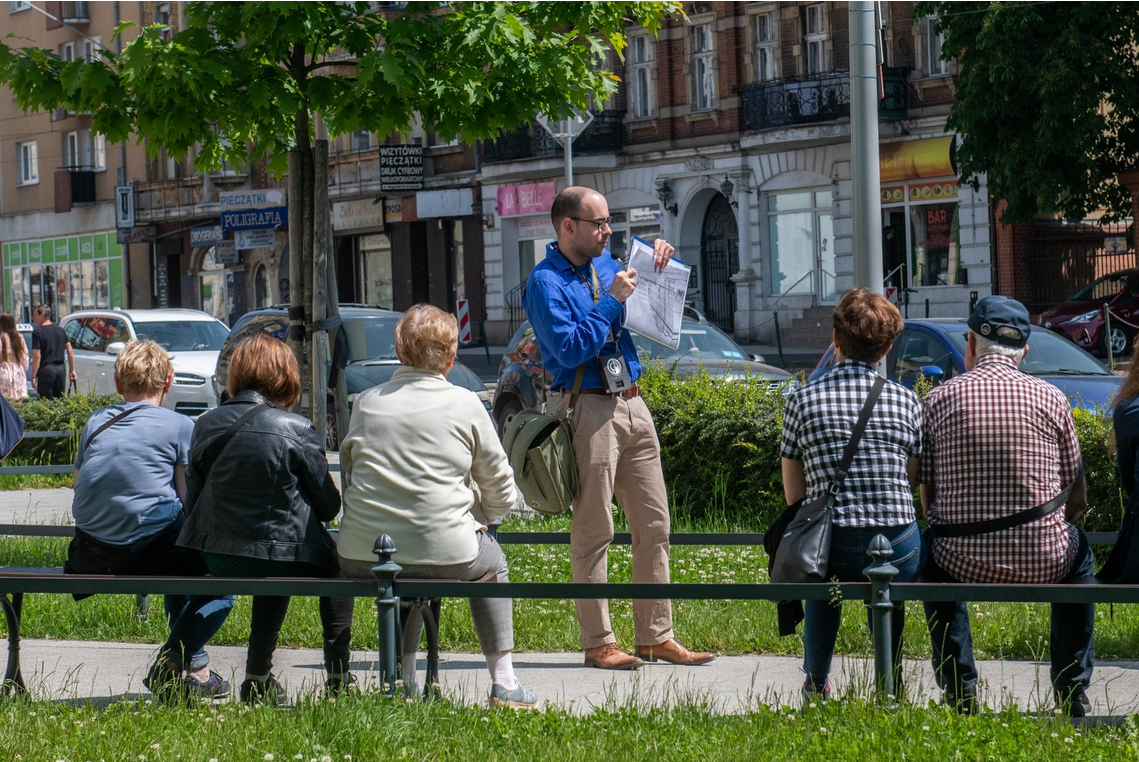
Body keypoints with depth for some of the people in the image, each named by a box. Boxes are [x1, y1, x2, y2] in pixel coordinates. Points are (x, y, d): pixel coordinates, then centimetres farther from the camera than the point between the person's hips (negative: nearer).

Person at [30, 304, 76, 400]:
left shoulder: (37, 332, -8)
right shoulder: (60, 330, 11)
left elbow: (37, 356, -13)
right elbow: (70, 351, 9)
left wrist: (33, 376, -10)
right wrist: (72, 370, 14)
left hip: (46, 370, -6)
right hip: (61, 369, 6)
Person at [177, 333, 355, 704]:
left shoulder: (206, 426, -1)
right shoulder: (296, 429, -12)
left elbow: (194, 499, 7)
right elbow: (329, 505, -4)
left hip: (216, 558, 4)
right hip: (282, 556, -4)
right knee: (337, 560, 28)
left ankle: (259, 678, 36)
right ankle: (339, 678, 26)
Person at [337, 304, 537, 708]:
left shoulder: (367, 402, 8)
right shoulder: (465, 404, 0)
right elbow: (502, 493, 7)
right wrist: (477, 517, 28)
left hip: (360, 558, 3)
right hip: (442, 553, -3)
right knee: (492, 560, 30)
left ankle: (404, 680, 35)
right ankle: (503, 683, 24)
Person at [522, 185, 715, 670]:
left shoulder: (605, 266, 16)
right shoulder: (546, 282, -7)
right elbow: (568, 348, -17)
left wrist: (658, 260, 13)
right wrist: (612, 301, -15)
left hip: (631, 404, 8)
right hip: (588, 408, -8)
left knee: (653, 524, 6)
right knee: (593, 530, -3)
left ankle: (656, 637, 12)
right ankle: (598, 643, 1)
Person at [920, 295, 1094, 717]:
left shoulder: (938, 400, -2)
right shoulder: (1051, 398, -1)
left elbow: (927, 500, 2)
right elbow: (1077, 502, 5)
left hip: (963, 562, 0)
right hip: (1045, 562, 0)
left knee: (932, 559, 36)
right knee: (1079, 552, 35)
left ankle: (959, 690, 31)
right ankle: (1073, 691, 32)